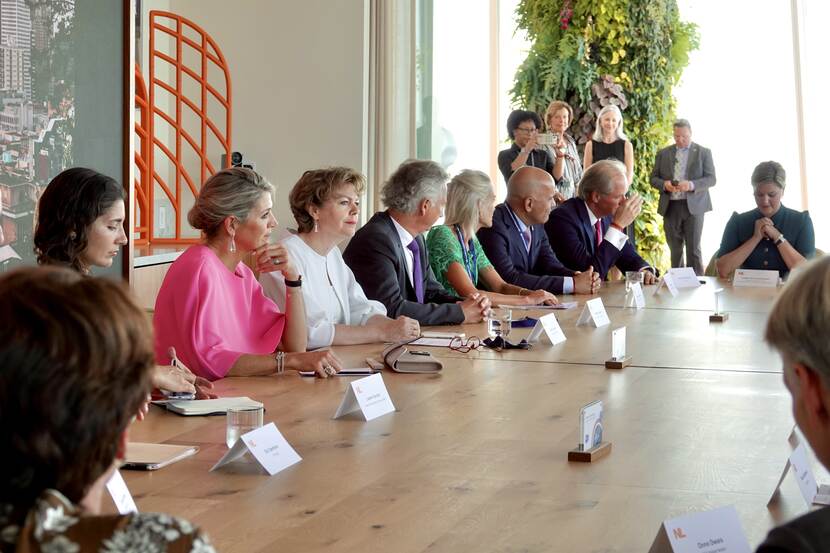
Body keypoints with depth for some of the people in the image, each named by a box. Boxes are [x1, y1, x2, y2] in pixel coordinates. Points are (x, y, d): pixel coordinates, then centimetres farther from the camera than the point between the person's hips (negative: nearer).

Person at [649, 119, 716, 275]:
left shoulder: (703, 152, 5)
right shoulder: (663, 154, 13)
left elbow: (711, 179, -1)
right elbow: (653, 178, 12)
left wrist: (692, 185, -18)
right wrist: (664, 184, -11)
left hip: (694, 206, -3)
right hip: (670, 207, 3)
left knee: (693, 249, -6)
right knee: (675, 249, 6)